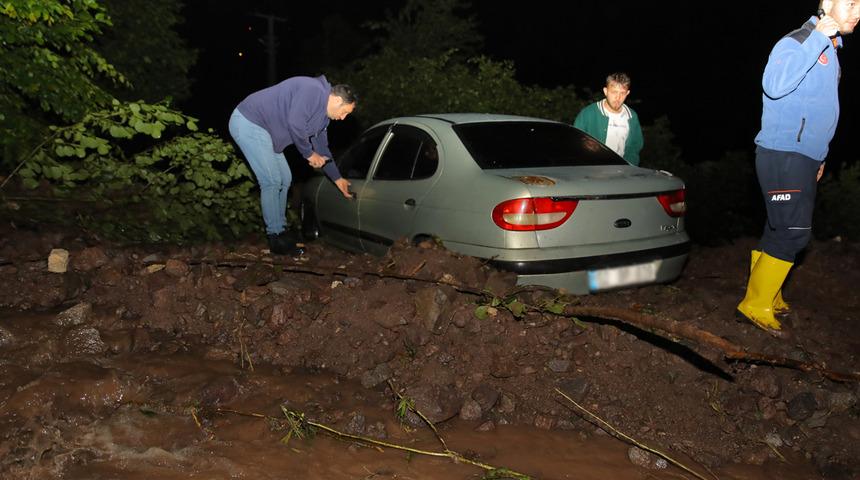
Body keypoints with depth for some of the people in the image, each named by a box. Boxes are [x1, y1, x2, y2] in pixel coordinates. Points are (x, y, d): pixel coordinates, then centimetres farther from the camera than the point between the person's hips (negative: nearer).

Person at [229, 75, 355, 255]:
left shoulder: (323, 112, 12)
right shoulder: (312, 90, -18)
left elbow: (322, 147, 22)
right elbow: (294, 124, -27)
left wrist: (337, 179, 24)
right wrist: (308, 153, -13)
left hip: (261, 128, 10)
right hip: (248, 123, -10)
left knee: (285, 179, 13)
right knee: (272, 182, -11)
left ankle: (281, 228, 25)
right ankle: (276, 238, -3)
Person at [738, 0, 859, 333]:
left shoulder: (831, 51, 18)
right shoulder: (796, 43, -12)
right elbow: (774, 85, -34)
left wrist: (819, 156, 26)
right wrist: (817, 38, -29)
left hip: (804, 159, 9)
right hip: (783, 156, -9)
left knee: (780, 230, 12)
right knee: (794, 232, -11)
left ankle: (765, 294, 22)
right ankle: (756, 304, -3)